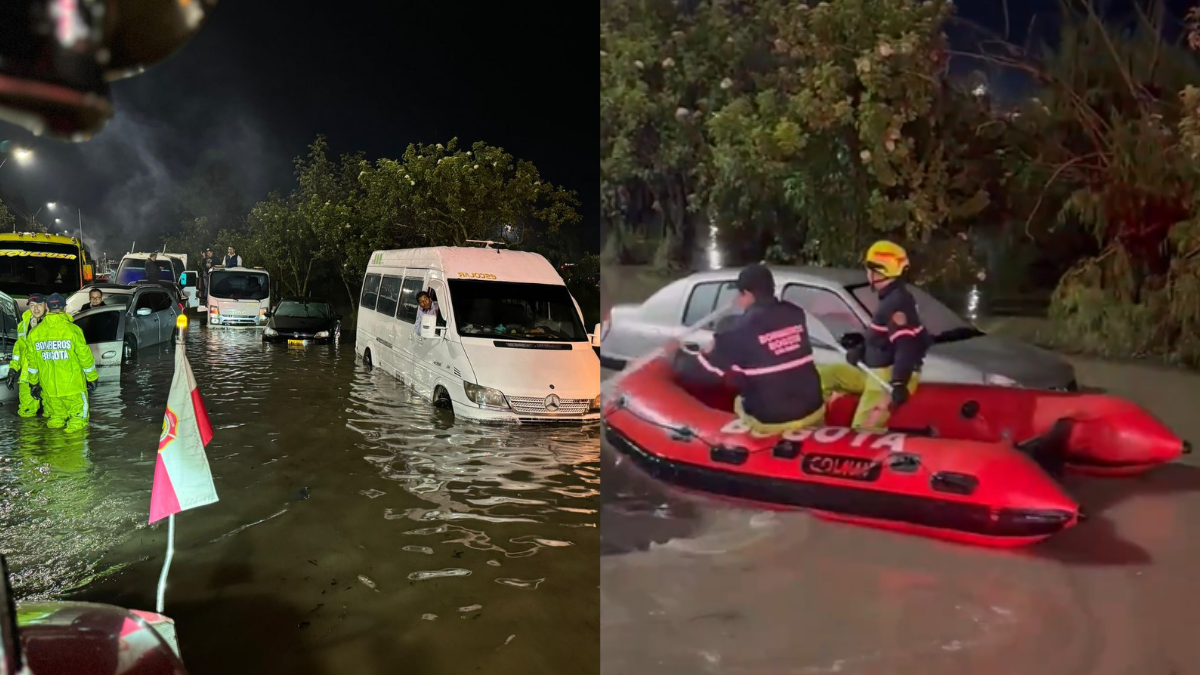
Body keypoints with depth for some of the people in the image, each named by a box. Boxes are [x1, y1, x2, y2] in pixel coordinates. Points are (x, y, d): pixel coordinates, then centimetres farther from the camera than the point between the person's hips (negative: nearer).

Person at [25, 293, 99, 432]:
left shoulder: (34, 333, 2)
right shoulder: (73, 330, -10)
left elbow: (32, 362, 11)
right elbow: (85, 357, -6)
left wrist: (33, 383, 21)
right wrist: (92, 378, 5)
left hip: (48, 387, 3)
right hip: (73, 385, -3)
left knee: (56, 413, 18)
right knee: (78, 415, 8)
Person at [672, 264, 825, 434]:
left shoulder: (740, 329, -14)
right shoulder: (795, 315, 1)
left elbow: (704, 372, -7)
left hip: (771, 421, -4)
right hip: (813, 411, 4)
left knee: (739, 403, 24)